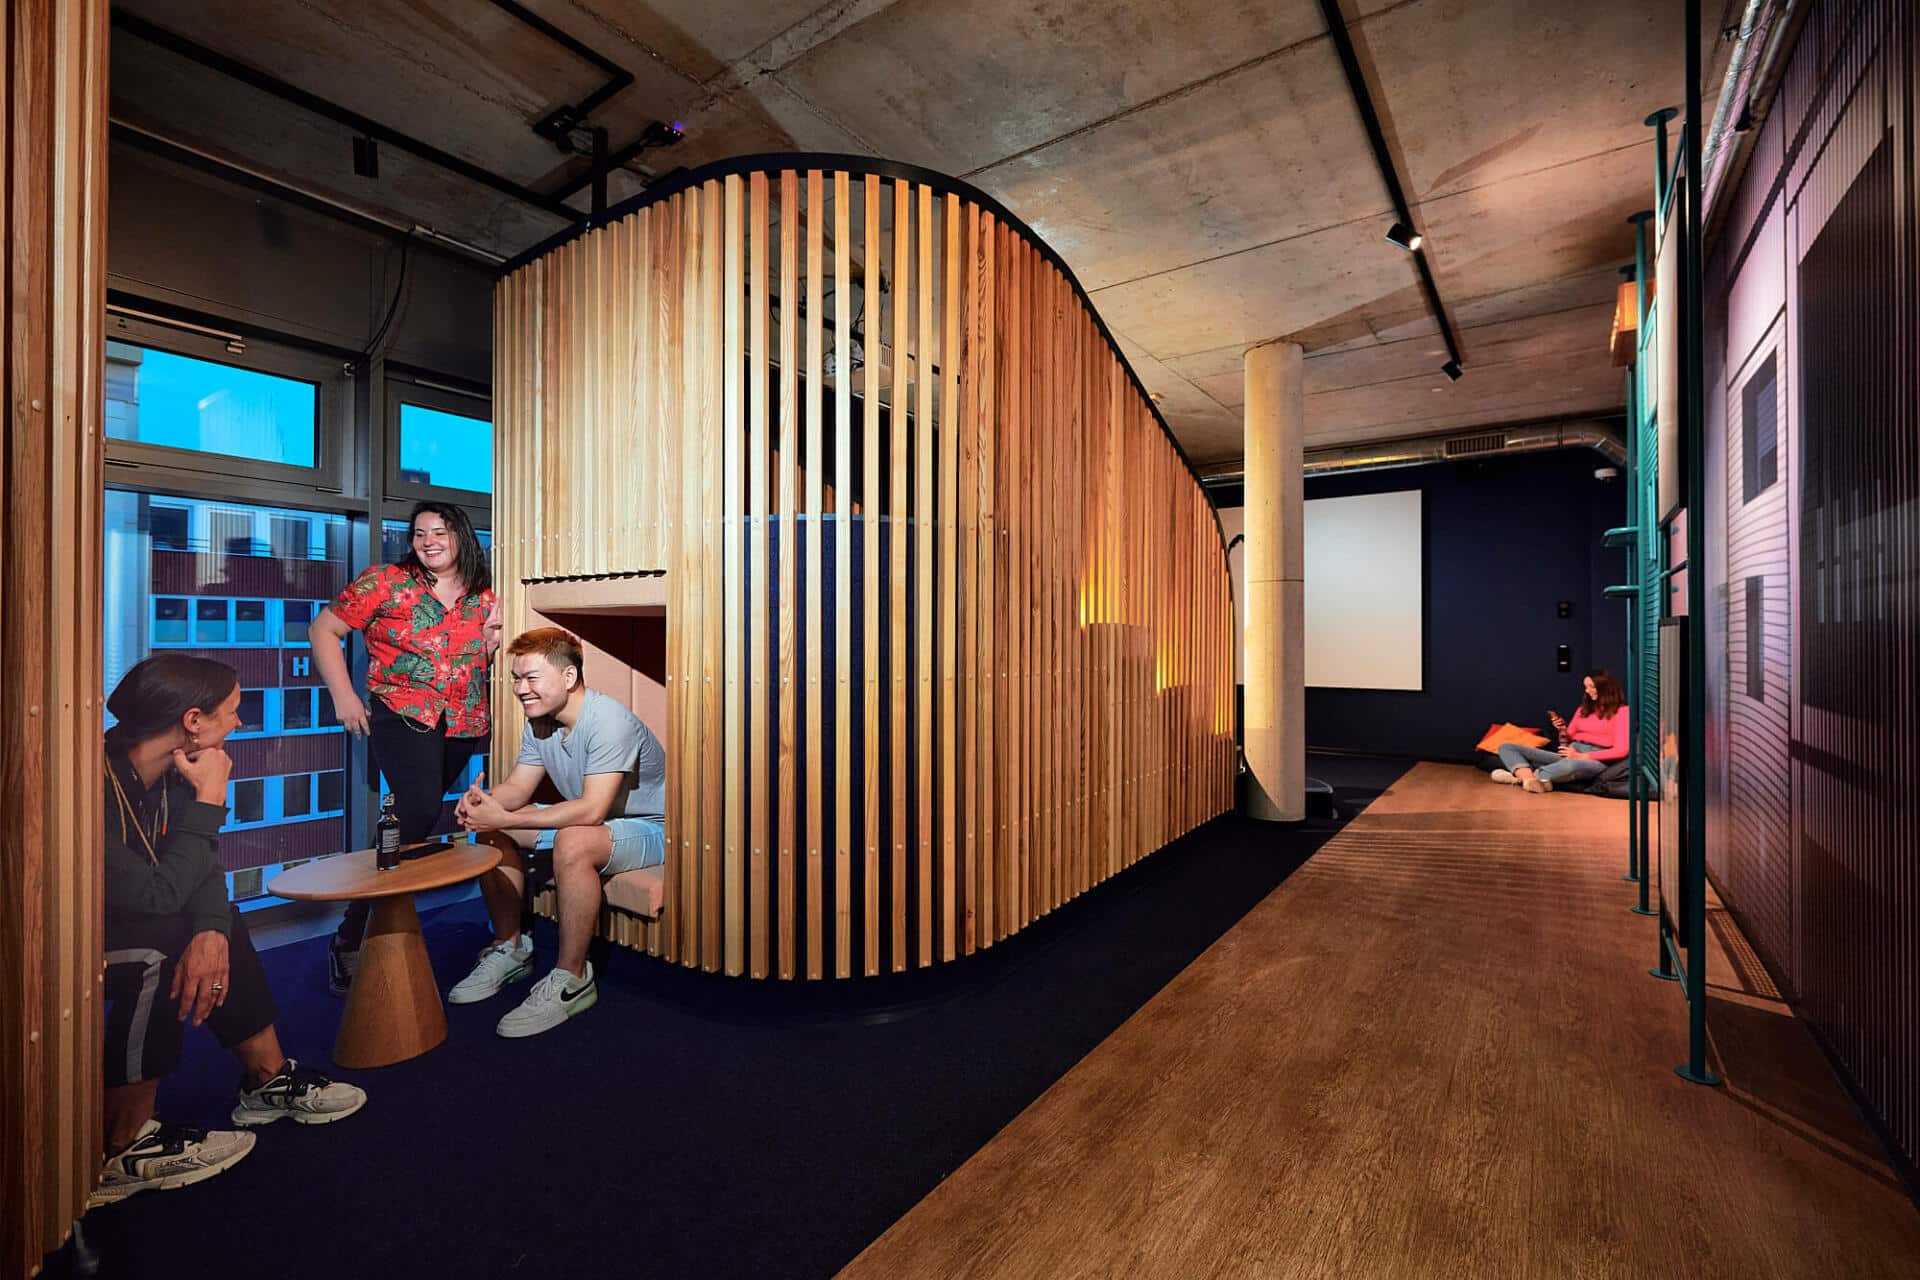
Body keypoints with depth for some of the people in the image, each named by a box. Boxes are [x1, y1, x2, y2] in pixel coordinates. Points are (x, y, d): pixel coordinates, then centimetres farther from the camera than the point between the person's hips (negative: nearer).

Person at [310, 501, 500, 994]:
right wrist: (343, 696, -5)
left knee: (418, 816, 16)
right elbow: (324, 629, 2)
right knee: (421, 813, -21)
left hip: (464, 724, 5)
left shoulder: (483, 595, 9)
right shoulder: (385, 582, -1)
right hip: (402, 714, -5)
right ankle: (351, 940, -7)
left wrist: (494, 635, -3)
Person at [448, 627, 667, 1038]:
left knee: (572, 842, -37)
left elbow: (592, 811, -34)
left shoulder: (609, 720, -27)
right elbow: (517, 787, 4)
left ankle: (571, 979, -20)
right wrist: (485, 801, -20)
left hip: (649, 827, -9)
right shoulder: (540, 723, 2)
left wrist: (503, 818, -33)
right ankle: (510, 949, 16)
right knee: (491, 830, 4)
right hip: (588, 818, 9)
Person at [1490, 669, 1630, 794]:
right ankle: (1529, 778, -39)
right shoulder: (1584, 708, 24)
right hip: (1571, 756, 7)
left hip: (1595, 760, -7)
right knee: (1506, 747, -10)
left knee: (1569, 765, -48)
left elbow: (1621, 750, -8)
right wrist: (1562, 730, -2)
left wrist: (1581, 756, -14)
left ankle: (1519, 776, -34)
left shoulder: (1622, 711, 4)